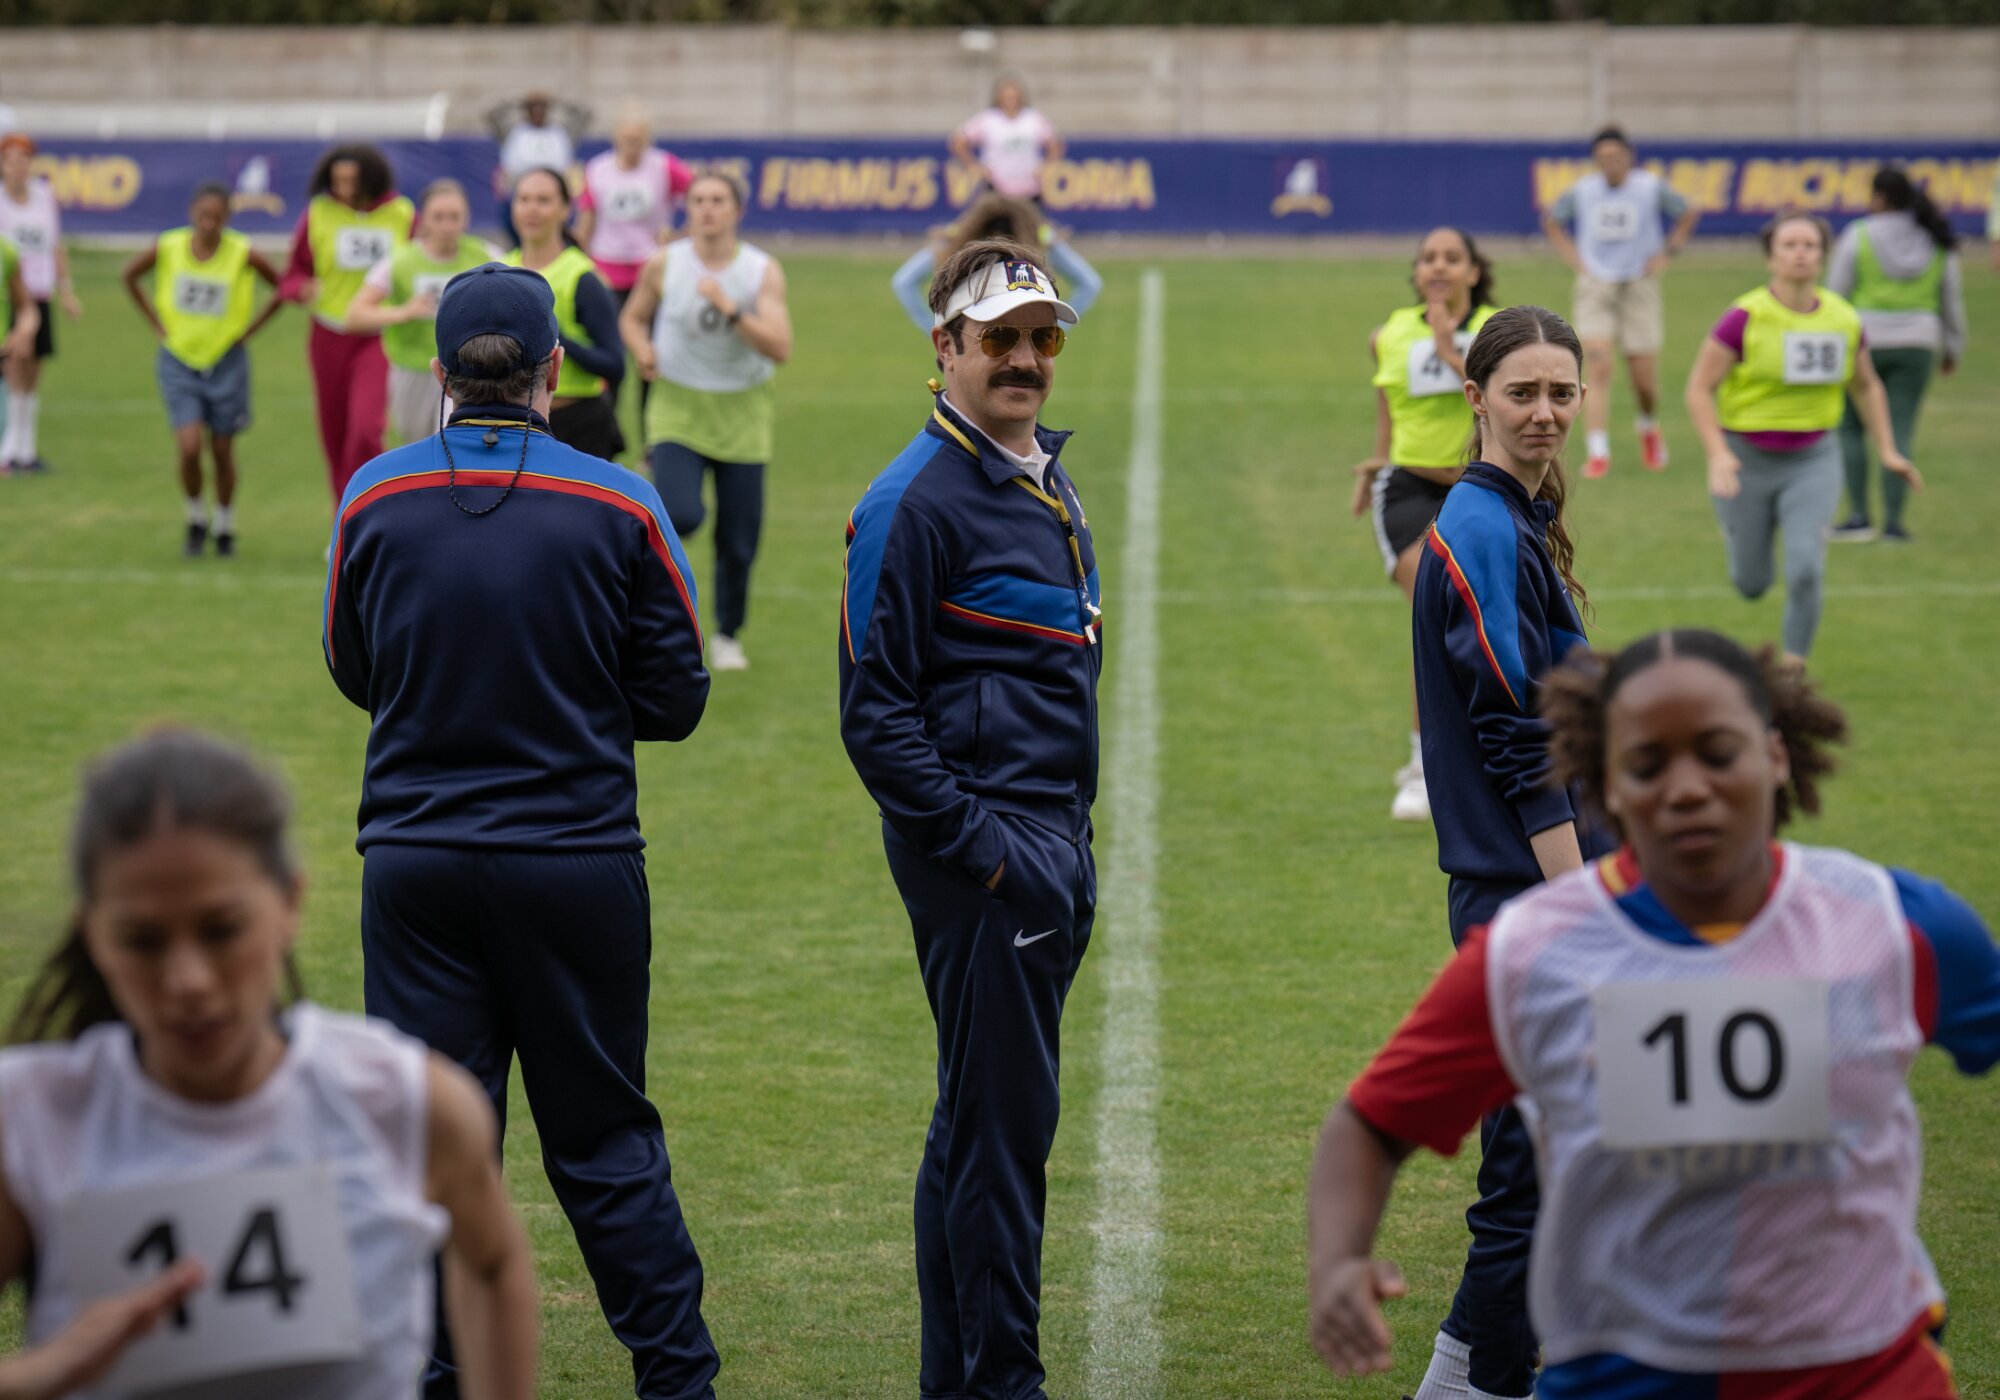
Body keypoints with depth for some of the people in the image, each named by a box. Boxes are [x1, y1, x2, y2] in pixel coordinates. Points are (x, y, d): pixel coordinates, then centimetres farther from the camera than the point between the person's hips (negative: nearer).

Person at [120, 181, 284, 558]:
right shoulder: (168, 248, -10)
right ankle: (196, 521, 12)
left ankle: (225, 527, 28)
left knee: (222, 452, 8)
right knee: (189, 448, -12)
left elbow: (282, 287, 0)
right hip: (179, 361, 0)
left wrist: (248, 329, -4)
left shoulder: (243, 254, -14)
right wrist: (157, 325, 3)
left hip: (226, 361, 0)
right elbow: (130, 276, 9)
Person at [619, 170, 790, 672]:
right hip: (679, 408, -1)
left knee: (739, 539, 4)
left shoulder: (763, 271, -7)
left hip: (742, 412, 1)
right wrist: (643, 351, -9)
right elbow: (632, 318, 12)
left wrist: (730, 309, -27)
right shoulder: (664, 264, -4)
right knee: (682, 515, -25)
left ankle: (728, 634, 27)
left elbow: (780, 348, -16)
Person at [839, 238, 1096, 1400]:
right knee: (1005, 1125, -6)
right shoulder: (919, 499, -12)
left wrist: (1075, 847, 17)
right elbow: (876, 713, -15)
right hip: (979, 847, -9)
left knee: (984, 1121, 14)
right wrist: (979, 848, -18)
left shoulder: (1050, 484, 15)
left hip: (1052, 844, 9)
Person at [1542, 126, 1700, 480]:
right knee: (1598, 369, -16)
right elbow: (1551, 221, 16)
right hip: (1595, 287, 0)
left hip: (1639, 287, 0)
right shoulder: (1582, 191, -2)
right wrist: (1574, 259, 6)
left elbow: (1689, 214, 12)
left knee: (1645, 380, 2)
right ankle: (1598, 452, -16)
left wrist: (1666, 254, 3)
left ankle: (1648, 427, 36)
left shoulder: (1651, 187, -4)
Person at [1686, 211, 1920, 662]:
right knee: (1752, 584, 10)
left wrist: (1887, 451, 10)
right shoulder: (1745, 317, -15)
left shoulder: (1845, 320, -2)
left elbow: (1867, 387, 15)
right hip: (1746, 461, -2)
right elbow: (1699, 389, -12)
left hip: (1813, 460, 2)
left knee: (1806, 571, -17)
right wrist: (1718, 454, -23)